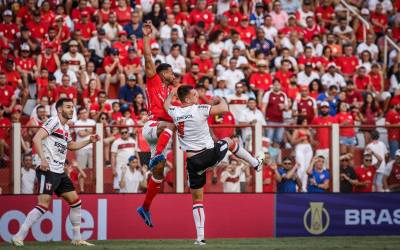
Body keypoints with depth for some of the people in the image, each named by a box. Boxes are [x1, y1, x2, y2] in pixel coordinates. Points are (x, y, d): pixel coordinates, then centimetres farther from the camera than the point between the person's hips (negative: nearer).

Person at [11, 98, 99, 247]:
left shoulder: (66, 128, 19)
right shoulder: (53, 121, -8)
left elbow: (71, 145, 38)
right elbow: (37, 138, -20)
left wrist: (89, 141, 28)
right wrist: (43, 158, -31)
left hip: (60, 172, 9)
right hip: (48, 170, -9)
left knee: (75, 201, 9)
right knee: (44, 204, -16)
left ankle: (77, 238, 18)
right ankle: (18, 237, -14)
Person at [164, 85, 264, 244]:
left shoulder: (175, 112, 0)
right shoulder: (199, 109, -13)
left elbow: (166, 104, 24)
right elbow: (224, 109, -14)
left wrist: (173, 93, 44)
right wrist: (220, 100, 8)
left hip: (193, 162, 3)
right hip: (211, 155, -2)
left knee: (197, 199, 12)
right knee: (229, 141, 30)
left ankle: (200, 237, 5)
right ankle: (256, 163, 46)